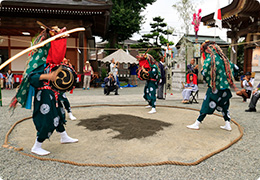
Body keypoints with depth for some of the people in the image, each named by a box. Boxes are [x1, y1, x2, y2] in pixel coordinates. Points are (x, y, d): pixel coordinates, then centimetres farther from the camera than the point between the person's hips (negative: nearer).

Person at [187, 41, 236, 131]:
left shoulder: (209, 60, -14)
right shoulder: (223, 57, 7)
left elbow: (204, 73, -16)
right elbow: (232, 67, 15)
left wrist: (202, 64, 2)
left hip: (214, 87, -6)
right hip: (225, 87, 6)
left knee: (207, 105, 0)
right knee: (224, 106, 17)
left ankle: (197, 124, 8)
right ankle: (227, 124, 20)